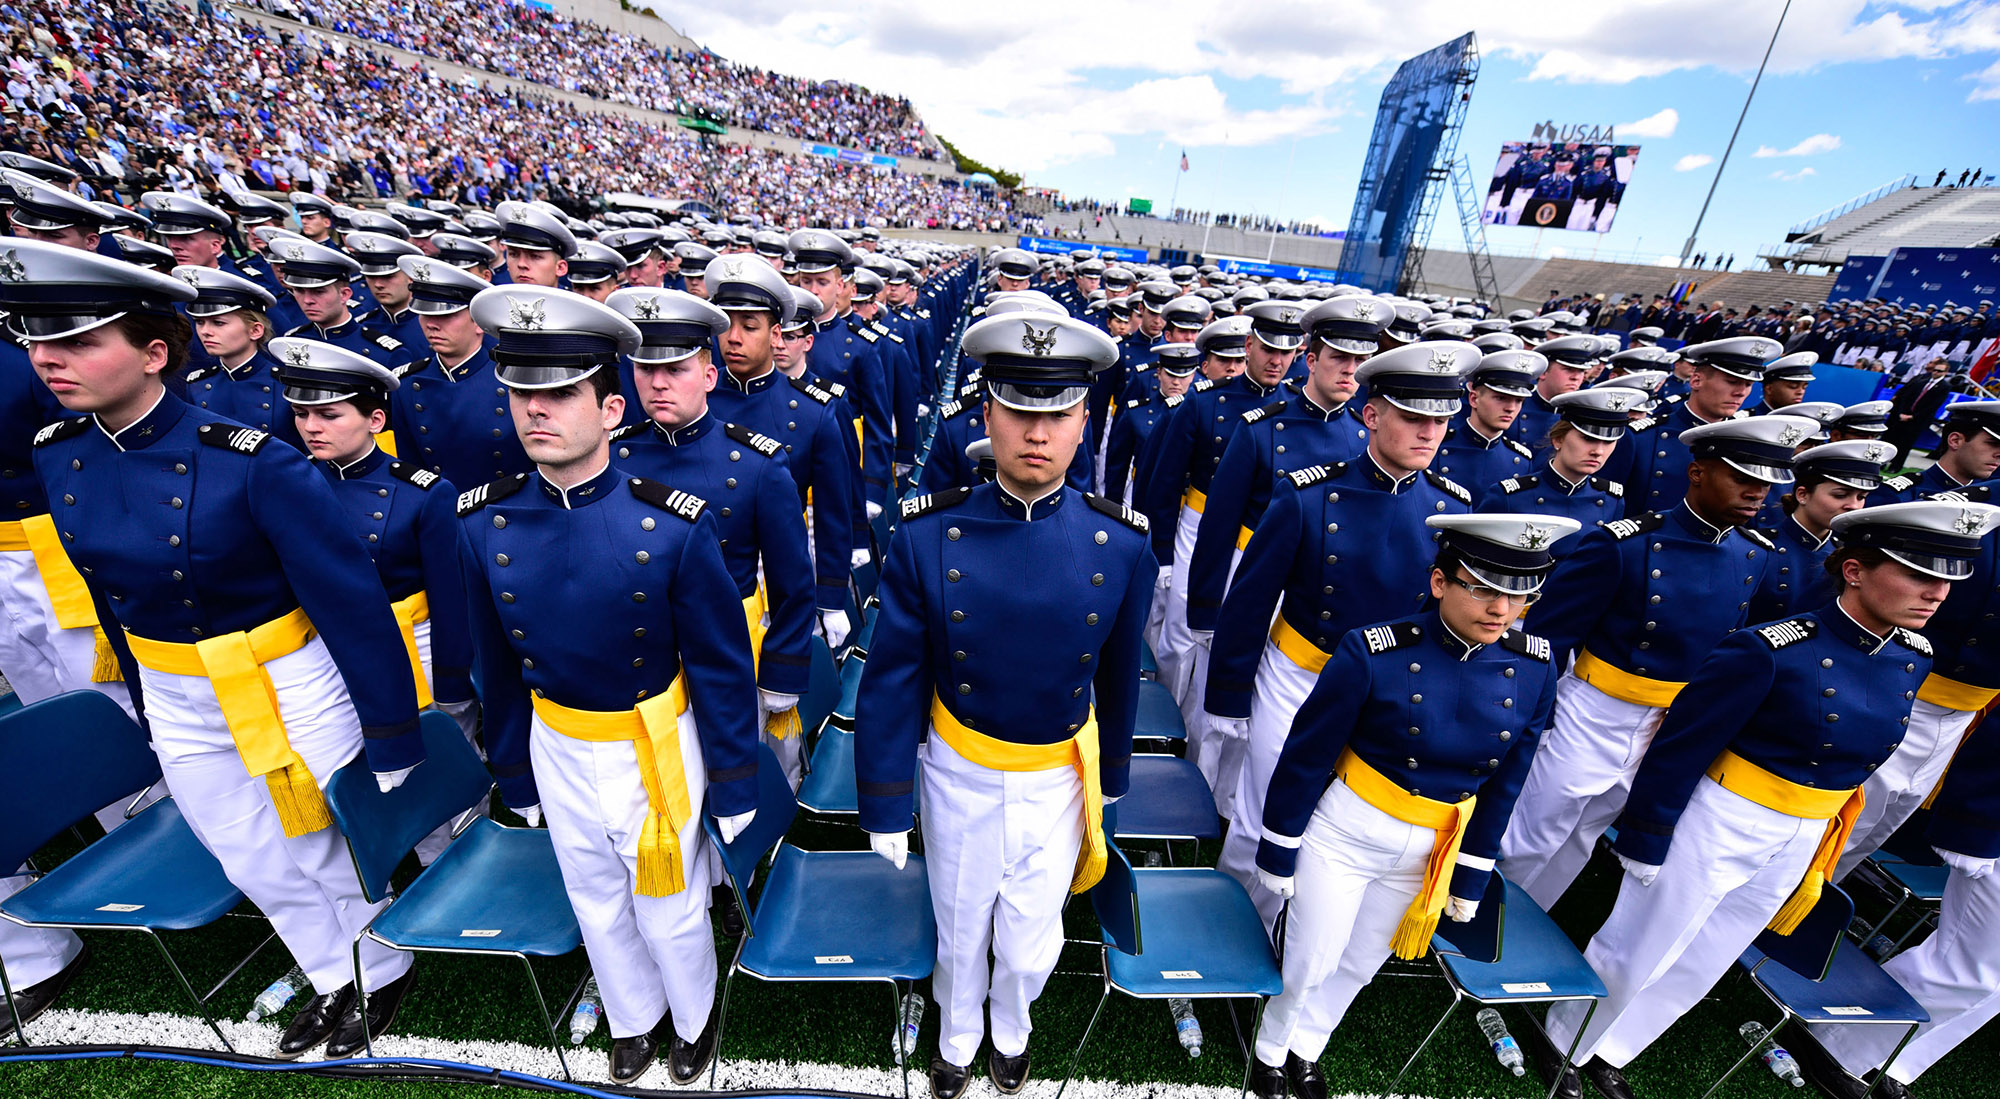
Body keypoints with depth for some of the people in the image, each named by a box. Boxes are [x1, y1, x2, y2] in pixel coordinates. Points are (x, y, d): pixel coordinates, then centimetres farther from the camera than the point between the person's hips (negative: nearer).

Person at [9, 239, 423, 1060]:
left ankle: (385, 974, 42)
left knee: (337, 857, 15)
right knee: (258, 869, 23)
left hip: (295, 702, -6)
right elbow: (114, 596, 11)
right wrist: (148, 706, 18)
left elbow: (352, 604, -22)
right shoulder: (59, 456, -3)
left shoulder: (252, 463, -24)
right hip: (178, 711, 7)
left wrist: (391, 741, -18)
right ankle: (332, 980, 48)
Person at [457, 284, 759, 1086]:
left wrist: (734, 785, -9)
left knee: (670, 910, 18)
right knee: (597, 907, 26)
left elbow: (722, 665, -16)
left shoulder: (675, 524, -23)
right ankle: (634, 1021, 56)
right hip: (556, 748, 4)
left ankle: (693, 1018, 51)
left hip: (658, 749, -4)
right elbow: (498, 665, 2)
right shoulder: (482, 522, -10)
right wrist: (513, 771, 11)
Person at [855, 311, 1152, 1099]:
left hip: (1059, 780, 1)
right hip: (957, 775, 0)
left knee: (1030, 947, 21)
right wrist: (883, 807, -6)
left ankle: (1011, 1029, 59)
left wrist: (1112, 775, 10)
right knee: (959, 932, 24)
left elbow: (1118, 675, -1)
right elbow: (891, 681, -11)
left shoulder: (1123, 546, -15)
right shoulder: (927, 537, -19)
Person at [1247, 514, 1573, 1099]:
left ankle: (1306, 1050, 53)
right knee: (1312, 962, 12)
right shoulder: (1372, 653, -24)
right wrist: (1277, 850, -8)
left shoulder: (1533, 670, -10)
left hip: (1429, 853, 4)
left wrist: (1471, 877, 8)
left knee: (1361, 963, 23)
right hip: (1340, 836, -4)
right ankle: (1271, 1049, 45)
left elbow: (1503, 784, 2)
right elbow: (1305, 758, -15)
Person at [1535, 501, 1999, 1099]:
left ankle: (1609, 1051, 42)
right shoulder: (1772, 650, -23)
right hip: (1715, 827, -7)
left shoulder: (1913, 656, -2)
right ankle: (1565, 1043, 33)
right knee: (1635, 954, 8)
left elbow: (1855, 754, 12)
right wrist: (1645, 844, -14)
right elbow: (1681, 748, -19)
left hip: (1799, 845, 7)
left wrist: (1820, 842, 18)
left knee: (1698, 966, 20)